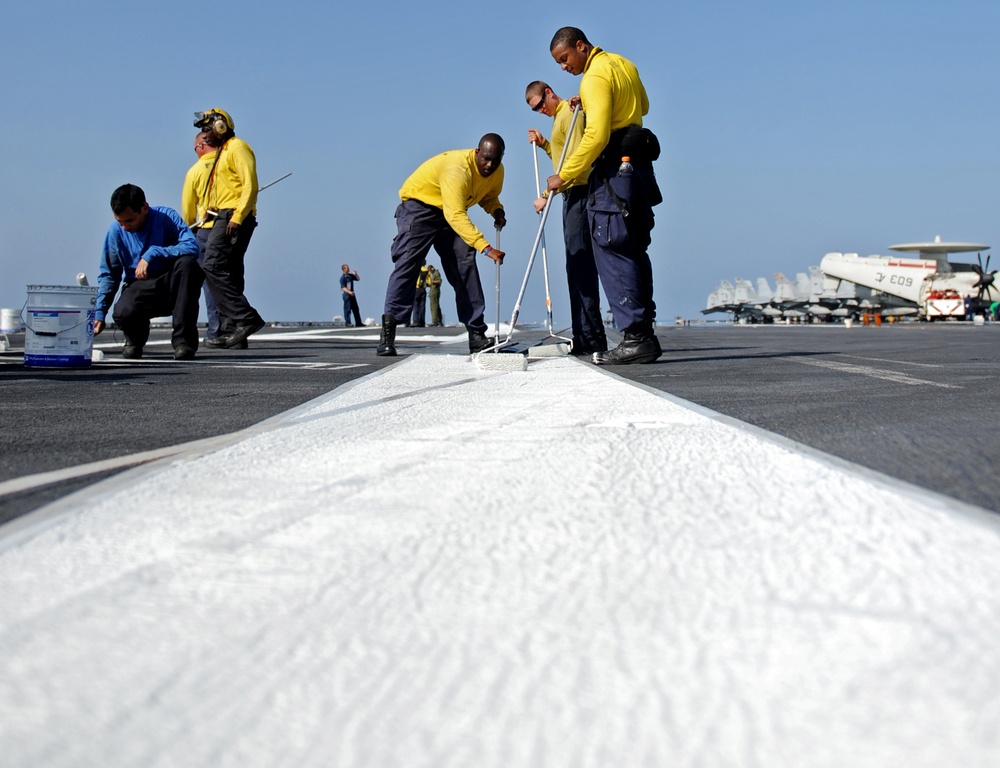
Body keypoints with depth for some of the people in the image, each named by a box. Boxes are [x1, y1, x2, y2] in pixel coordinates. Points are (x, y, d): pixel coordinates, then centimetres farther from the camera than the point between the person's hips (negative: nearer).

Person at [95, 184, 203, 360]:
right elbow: (108, 274, 3)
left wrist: (153, 253, -32)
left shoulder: (166, 216, -12)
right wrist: (99, 313, -6)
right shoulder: (116, 230, -4)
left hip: (172, 287, -1)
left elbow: (192, 247, -26)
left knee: (187, 262, -33)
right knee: (123, 313, -34)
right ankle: (135, 338, 9)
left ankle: (184, 340, -25)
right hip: (140, 288, 1)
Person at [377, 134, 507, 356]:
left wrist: (497, 211, -13)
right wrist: (486, 248, -47)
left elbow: (489, 196, 13)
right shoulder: (458, 169, -34)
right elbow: (455, 215, -41)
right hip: (419, 204, -7)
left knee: (465, 265, -5)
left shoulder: (497, 171, -8)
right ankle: (387, 334, -27)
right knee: (407, 263, -20)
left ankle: (476, 334, -4)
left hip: (453, 213, 7)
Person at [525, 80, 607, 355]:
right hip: (572, 196, 10)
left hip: (579, 193, -10)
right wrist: (544, 144, 14)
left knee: (580, 263, -14)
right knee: (577, 265, 7)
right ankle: (584, 336, 8)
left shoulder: (569, 113, -8)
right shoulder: (559, 117, 23)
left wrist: (548, 194, -21)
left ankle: (591, 338, -18)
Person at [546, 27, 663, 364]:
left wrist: (564, 175, -18)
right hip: (638, 165, 10)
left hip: (614, 169, -10)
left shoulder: (595, 77, -14)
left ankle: (635, 337, -14)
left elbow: (596, 136, -23)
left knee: (612, 251, -9)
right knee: (633, 251, 11)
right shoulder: (625, 65, 15)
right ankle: (645, 333, 11)